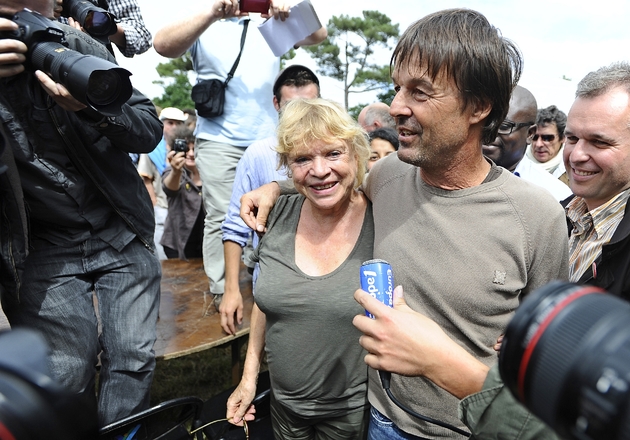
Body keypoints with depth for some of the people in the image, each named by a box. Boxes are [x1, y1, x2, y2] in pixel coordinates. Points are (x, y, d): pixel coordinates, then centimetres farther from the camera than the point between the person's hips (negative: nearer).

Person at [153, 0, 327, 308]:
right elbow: (162, 45, -12)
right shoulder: (206, 27, 7)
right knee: (221, 217, -4)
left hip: (268, 140, 3)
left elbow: (318, 35, 2)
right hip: (219, 140, -2)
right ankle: (222, 293, 4)